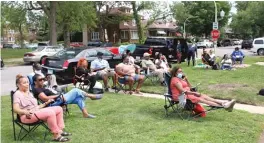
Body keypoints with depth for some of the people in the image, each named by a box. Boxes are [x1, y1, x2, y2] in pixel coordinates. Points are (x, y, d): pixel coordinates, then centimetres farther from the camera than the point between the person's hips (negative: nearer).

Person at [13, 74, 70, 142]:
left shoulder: (29, 93, 22)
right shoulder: (17, 94, -4)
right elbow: (16, 109, -20)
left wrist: (46, 103, 14)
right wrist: (26, 112, -38)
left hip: (37, 111, 9)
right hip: (27, 116, -9)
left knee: (59, 109, -2)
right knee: (50, 113, -32)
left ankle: (59, 130, -4)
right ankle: (56, 136, -27)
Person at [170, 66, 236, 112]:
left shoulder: (180, 79, 22)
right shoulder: (175, 79, -8)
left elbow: (190, 87, 21)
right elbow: (182, 90, -19)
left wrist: (186, 79, 7)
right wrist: (194, 93, -17)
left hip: (187, 93, 10)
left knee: (204, 96, -9)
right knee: (200, 99, -23)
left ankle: (223, 103, -21)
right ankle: (223, 106, -31)